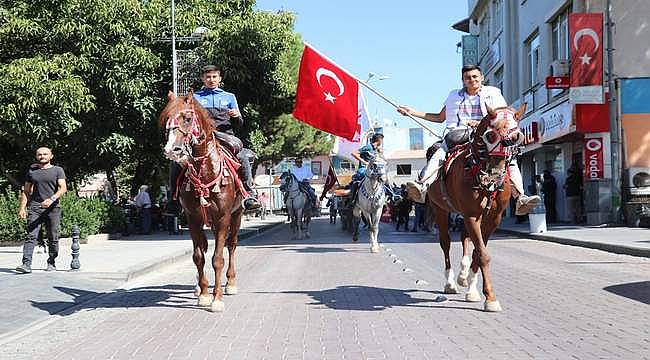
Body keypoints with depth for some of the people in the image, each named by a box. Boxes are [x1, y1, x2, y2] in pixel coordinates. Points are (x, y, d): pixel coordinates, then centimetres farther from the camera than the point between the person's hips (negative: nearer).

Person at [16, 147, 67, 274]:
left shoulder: (58, 170, 8)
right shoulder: (31, 171, 16)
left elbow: (63, 188, -4)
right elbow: (26, 191, 18)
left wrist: (52, 199, -20)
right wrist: (22, 207, 7)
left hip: (53, 208, -1)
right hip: (35, 207, 1)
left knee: (53, 238, 1)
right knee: (31, 236, -9)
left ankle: (51, 263, 12)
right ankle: (26, 264, -16)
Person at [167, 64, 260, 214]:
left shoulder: (229, 97, 22)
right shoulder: (195, 97, 21)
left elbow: (239, 123, 20)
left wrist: (237, 116, -3)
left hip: (224, 134, -1)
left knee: (243, 156, -31)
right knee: (176, 162, -20)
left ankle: (251, 194, -24)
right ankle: (174, 198, -8)